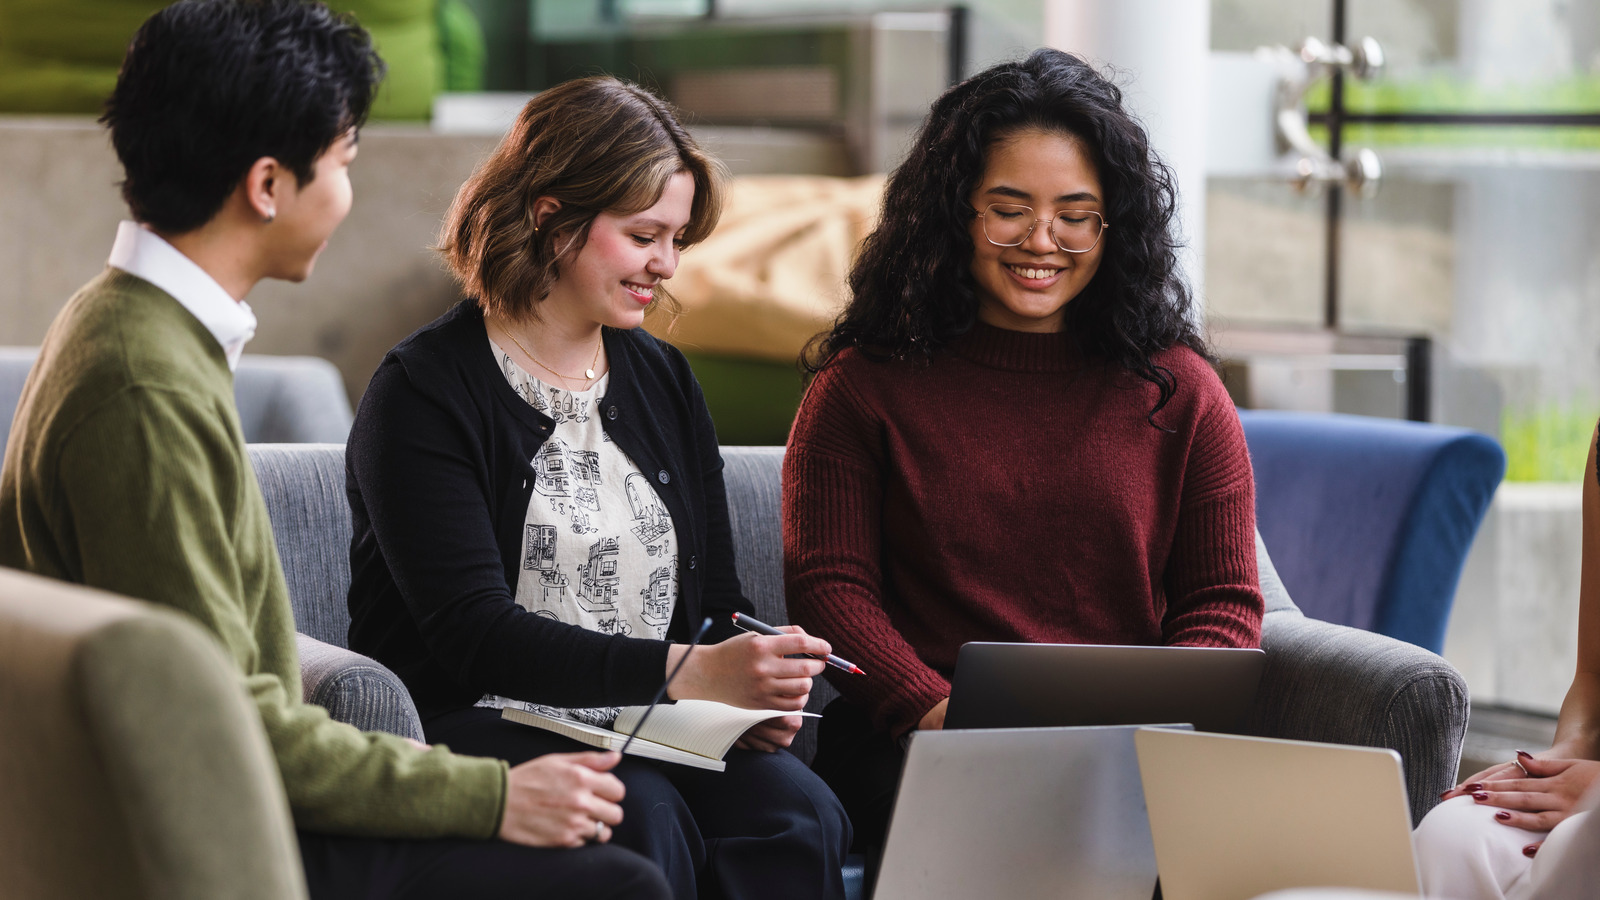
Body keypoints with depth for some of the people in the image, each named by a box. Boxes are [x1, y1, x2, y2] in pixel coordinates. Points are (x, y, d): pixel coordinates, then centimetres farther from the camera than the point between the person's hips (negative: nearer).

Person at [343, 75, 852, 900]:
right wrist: (686, 673, -29)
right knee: (641, 820, -35)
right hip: (478, 728, -5)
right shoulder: (424, 392, -6)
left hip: (655, 734, 5)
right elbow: (474, 634, -18)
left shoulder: (662, 380, 16)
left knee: (796, 812, -26)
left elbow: (718, 600, 15)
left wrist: (752, 691, -11)